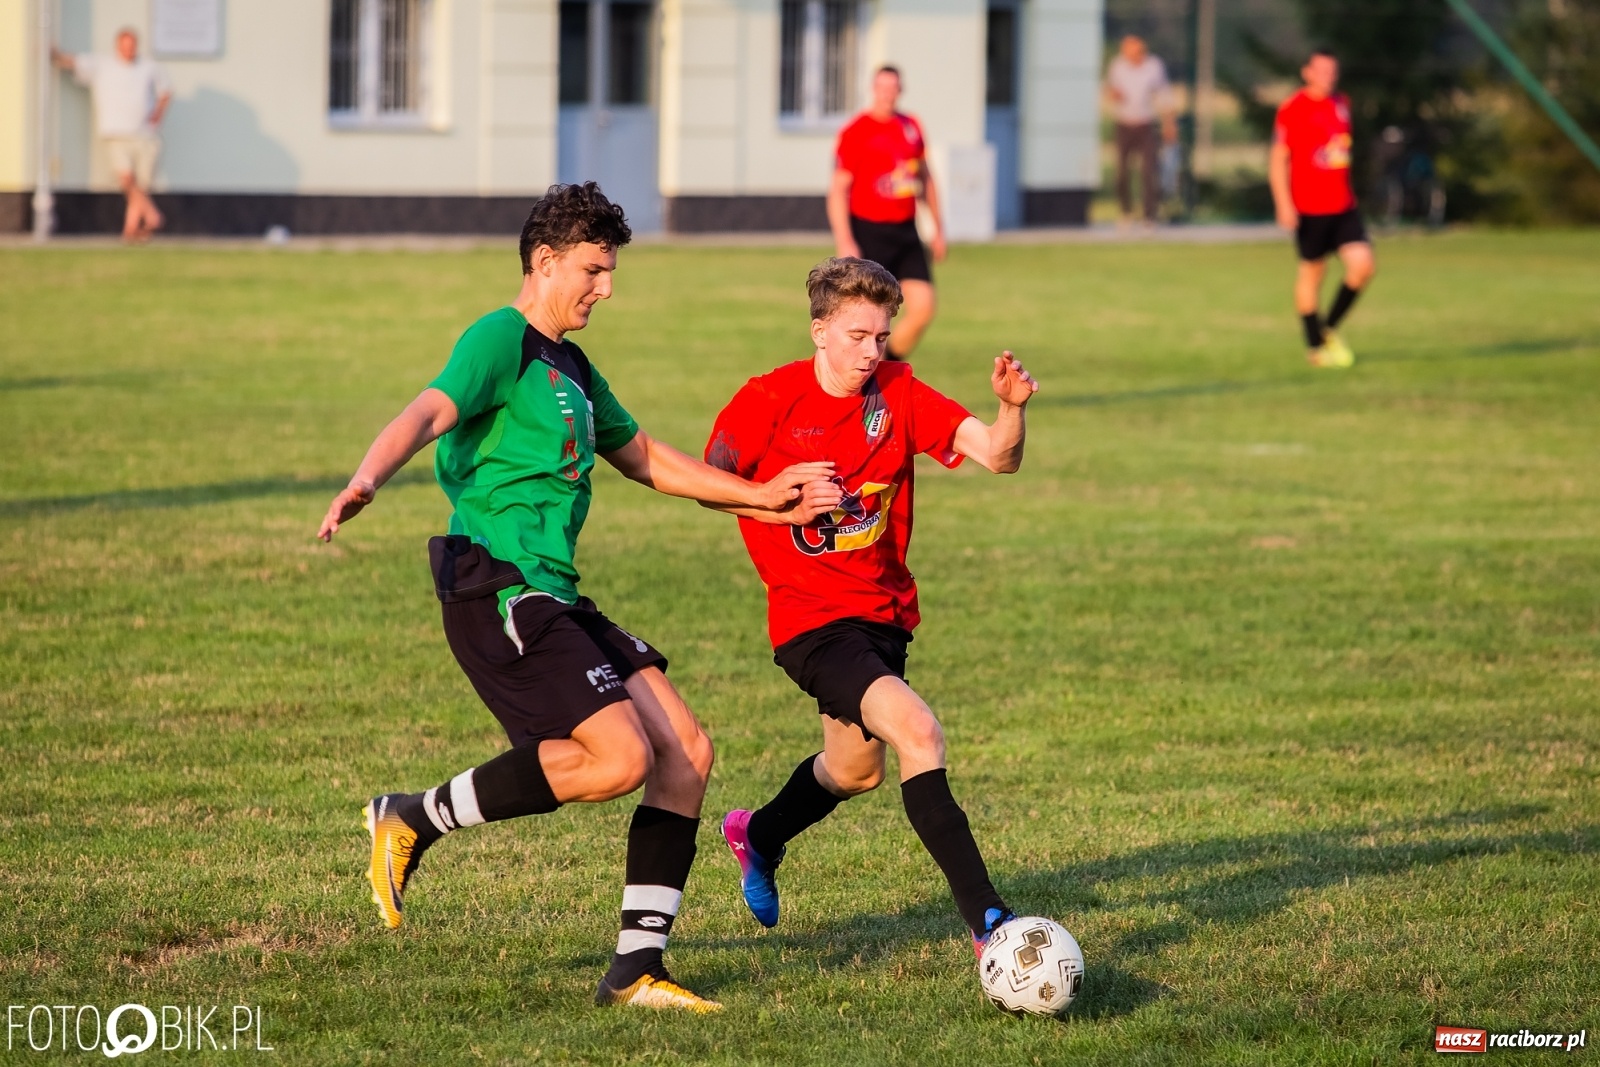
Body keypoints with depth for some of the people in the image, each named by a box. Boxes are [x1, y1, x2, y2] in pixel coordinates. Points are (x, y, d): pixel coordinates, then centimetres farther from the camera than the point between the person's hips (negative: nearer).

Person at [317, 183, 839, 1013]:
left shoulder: (572, 369, 22)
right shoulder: (501, 341, -7)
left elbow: (646, 459, 35)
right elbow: (429, 413, -25)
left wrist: (760, 499, 37)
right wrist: (367, 481, -45)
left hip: (552, 598, 10)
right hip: (498, 593, -10)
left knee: (686, 751, 1)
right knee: (619, 759, -21)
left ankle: (636, 968, 5)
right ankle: (412, 821, -5)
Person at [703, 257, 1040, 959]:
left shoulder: (898, 393, -2)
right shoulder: (770, 400, -11)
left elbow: (997, 456, -12)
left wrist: (1012, 409, -34)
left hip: (885, 611, 7)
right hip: (812, 618, -6)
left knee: (857, 769, 25)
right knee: (917, 733, -26)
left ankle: (759, 838, 58)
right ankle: (987, 922, -28)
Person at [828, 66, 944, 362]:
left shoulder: (911, 127, 10)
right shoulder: (855, 132, -9)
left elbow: (925, 178, 22)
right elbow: (838, 190, -10)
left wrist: (937, 228, 21)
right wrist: (844, 242, -17)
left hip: (906, 232, 6)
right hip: (868, 233, -6)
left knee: (923, 309, -2)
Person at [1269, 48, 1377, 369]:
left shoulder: (1342, 104, 11)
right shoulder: (1292, 109, -7)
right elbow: (1278, 159, -7)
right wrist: (1284, 204, -15)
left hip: (1343, 207, 5)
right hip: (1309, 208, -5)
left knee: (1363, 264, -7)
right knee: (1312, 271, 4)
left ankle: (1329, 329, 12)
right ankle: (1315, 346, 17)